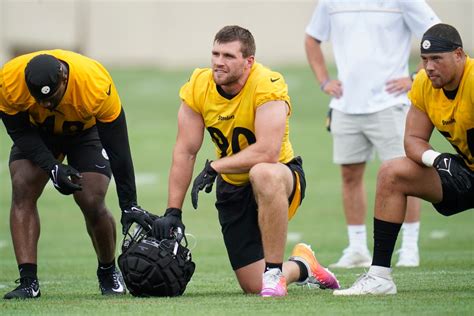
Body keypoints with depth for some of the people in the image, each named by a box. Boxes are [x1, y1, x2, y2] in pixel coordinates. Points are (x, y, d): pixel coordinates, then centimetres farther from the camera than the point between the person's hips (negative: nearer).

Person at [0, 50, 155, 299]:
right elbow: (20, 132, -18)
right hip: (36, 133, 2)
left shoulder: (97, 85, -39)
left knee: (92, 203, -15)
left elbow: (118, 149, -29)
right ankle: (28, 282, -20)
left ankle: (108, 272, 13)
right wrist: (53, 168, -32)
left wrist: (129, 206, -26)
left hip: (86, 130, -2)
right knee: (22, 191, -21)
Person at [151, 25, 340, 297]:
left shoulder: (267, 85, -24)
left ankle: (275, 272, -28)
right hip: (233, 189, 5)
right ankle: (301, 266, 33)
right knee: (253, 286, -3)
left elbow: (267, 152, -33)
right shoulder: (198, 87, -9)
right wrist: (173, 212, -11)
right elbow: (185, 152, -7)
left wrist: (214, 168, -28)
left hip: (282, 176, -5)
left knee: (263, 174, -43)